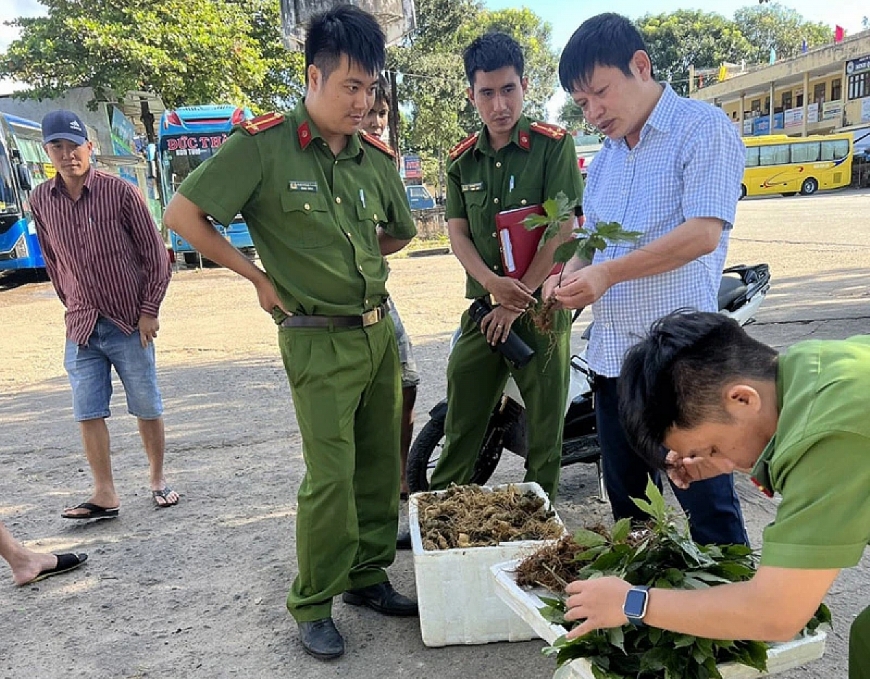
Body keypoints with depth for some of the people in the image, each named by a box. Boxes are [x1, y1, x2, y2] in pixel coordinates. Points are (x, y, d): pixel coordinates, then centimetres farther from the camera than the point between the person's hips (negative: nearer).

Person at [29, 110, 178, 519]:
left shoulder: (120, 192, -7)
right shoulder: (40, 201, 4)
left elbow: (155, 255, -4)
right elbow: (53, 263, 15)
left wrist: (149, 311, -8)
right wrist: (73, 306, 12)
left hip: (130, 324, -3)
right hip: (81, 328, 3)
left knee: (147, 409, 7)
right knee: (88, 414, 3)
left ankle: (158, 481, 24)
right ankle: (105, 495, 14)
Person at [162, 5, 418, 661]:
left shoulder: (377, 156, 6)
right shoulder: (262, 145, -10)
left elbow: (399, 233, 22)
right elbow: (183, 214, -8)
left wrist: (344, 261, 11)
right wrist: (261, 276, -6)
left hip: (380, 329, 6)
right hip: (319, 340, -6)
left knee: (381, 462, 12)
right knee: (332, 474, -4)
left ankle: (367, 575, 32)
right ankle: (313, 605, 17)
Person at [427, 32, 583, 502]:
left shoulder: (553, 145, -4)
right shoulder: (462, 160, 9)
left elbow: (561, 230, -10)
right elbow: (458, 234, 4)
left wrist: (518, 299, -13)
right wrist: (493, 283, -16)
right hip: (483, 304, 4)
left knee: (544, 423, 6)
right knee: (461, 420, 10)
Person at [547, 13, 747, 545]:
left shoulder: (703, 129, -7)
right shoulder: (606, 158, 17)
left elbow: (703, 233, -18)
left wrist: (608, 273, -21)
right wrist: (570, 273, 0)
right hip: (613, 355, 8)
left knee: (709, 510, 0)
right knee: (627, 508, 19)